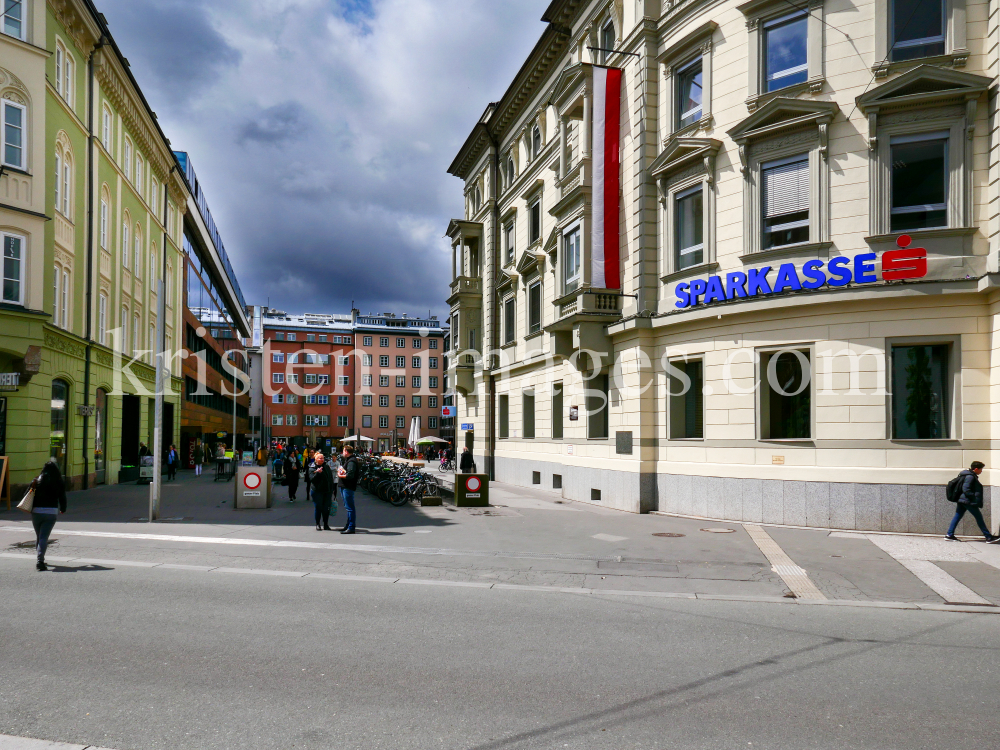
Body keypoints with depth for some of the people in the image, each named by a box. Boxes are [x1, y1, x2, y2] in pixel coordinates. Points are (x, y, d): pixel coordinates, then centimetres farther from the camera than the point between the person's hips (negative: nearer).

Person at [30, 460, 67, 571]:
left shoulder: (37, 480, 4)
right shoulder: (60, 483, 1)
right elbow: (62, 498, 8)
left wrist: (30, 508, 21)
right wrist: (63, 510, 27)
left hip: (36, 511, 2)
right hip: (51, 512, -2)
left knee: (38, 536, 17)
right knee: (44, 537, -5)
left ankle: (40, 559, 27)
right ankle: (40, 560, -19)